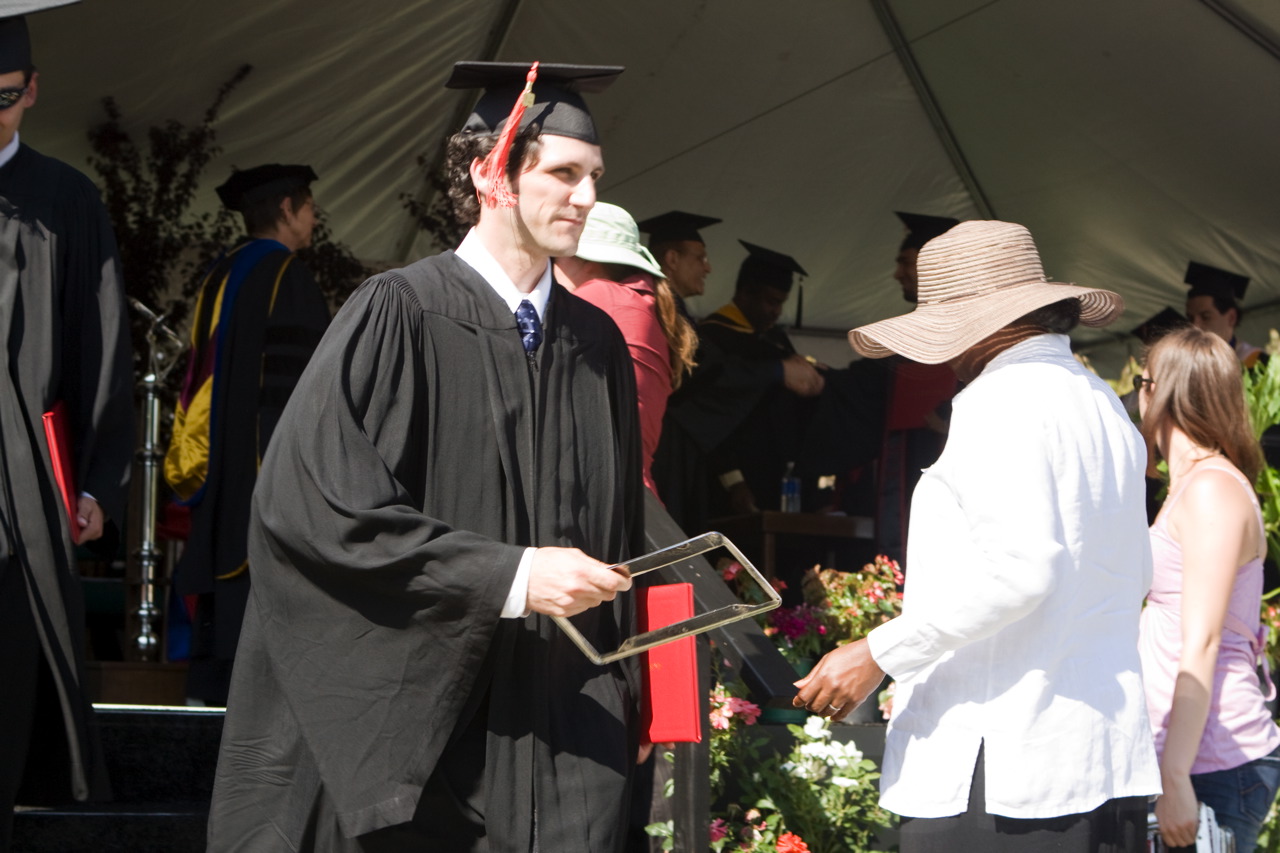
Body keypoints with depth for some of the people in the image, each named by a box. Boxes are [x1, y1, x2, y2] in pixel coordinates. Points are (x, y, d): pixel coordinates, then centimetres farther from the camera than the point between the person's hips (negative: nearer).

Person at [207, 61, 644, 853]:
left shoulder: (598, 343, 11)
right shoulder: (397, 317, -6)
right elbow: (315, 503, -17)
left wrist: (624, 709, 15)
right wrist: (507, 576, -19)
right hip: (421, 728, -4)